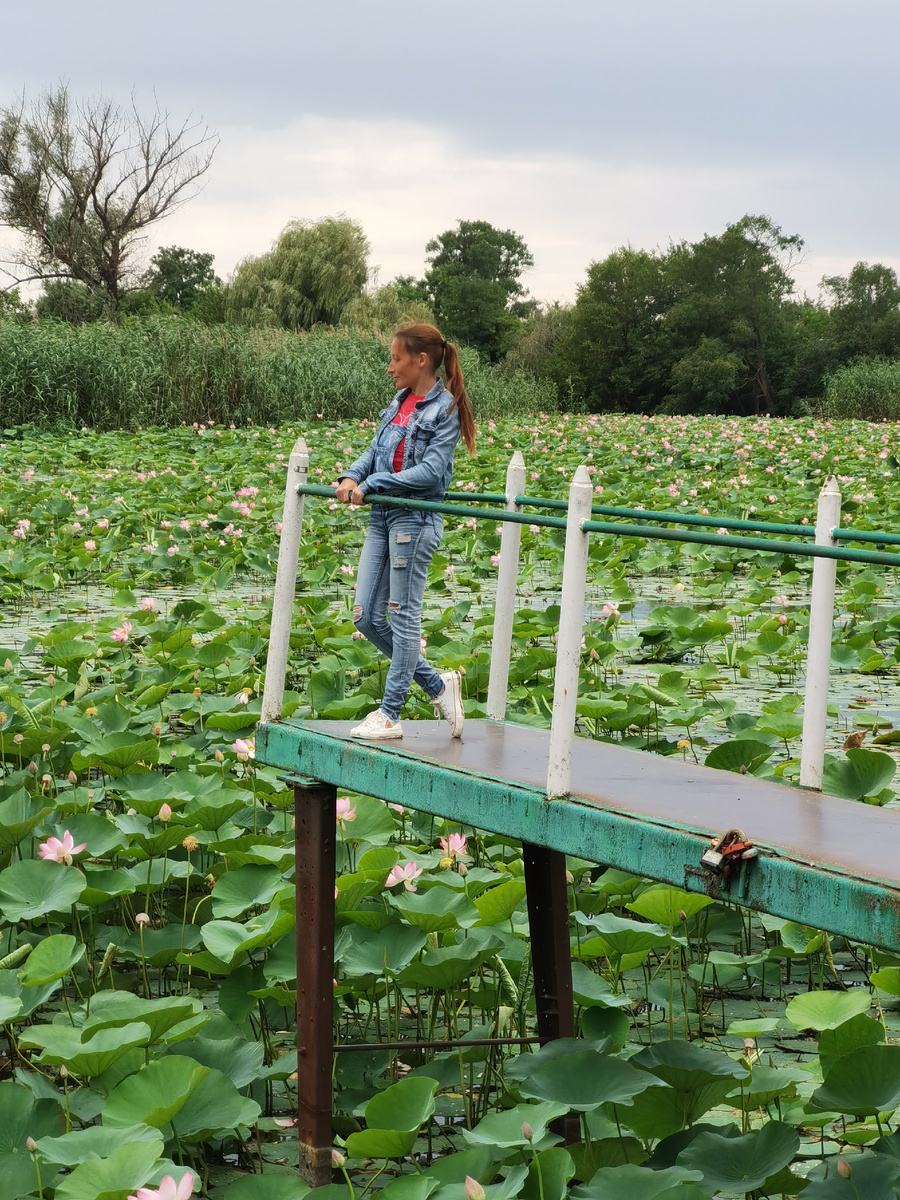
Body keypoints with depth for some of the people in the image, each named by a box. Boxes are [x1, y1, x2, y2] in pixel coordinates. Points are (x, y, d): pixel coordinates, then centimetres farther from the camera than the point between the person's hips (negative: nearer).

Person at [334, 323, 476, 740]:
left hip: (415, 519, -9)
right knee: (367, 617, 7)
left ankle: (390, 714, 6)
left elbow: (431, 471, -16)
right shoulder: (399, 403, 15)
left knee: (403, 616, -1)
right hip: (382, 518, 9)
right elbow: (375, 451, 15)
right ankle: (437, 685, 19)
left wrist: (372, 485, -19)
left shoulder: (444, 410, -8)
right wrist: (351, 476, -6)